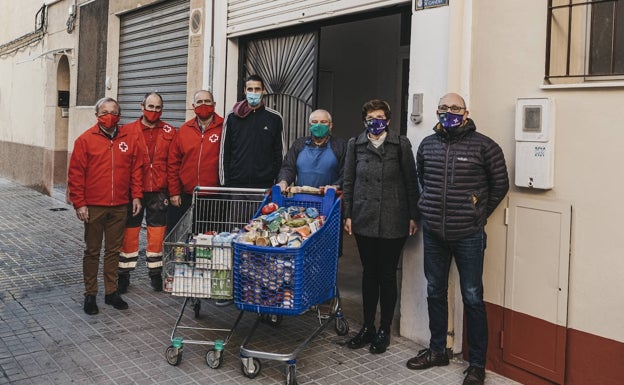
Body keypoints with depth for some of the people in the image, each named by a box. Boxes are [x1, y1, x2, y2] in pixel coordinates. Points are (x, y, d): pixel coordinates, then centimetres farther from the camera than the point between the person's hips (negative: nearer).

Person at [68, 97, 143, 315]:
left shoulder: (130, 138, 4)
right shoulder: (85, 140, -3)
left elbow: (136, 169, 8)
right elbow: (76, 174, -4)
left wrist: (136, 196, 3)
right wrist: (79, 203, -8)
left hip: (120, 207, 2)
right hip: (93, 206, -2)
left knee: (114, 250, 12)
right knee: (92, 251, 8)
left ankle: (112, 292, 23)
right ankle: (90, 295, 18)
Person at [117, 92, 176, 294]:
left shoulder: (169, 132, 4)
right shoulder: (129, 131, 0)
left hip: (159, 192, 1)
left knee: (157, 235, 8)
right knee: (130, 233, 7)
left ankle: (155, 273, 23)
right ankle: (123, 274, 20)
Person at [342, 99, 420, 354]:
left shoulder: (401, 144, 0)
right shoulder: (355, 145, 6)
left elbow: (411, 182, 1)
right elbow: (348, 182, 8)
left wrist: (413, 216, -2)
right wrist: (347, 214, 3)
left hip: (393, 221, -2)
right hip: (364, 219, 2)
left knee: (388, 274, 6)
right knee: (369, 273, 11)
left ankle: (384, 330, 19)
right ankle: (367, 327, 24)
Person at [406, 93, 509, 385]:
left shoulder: (483, 146, -7)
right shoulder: (427, 144, 6)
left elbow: (500, 184, 2)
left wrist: (480, 214, 5)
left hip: (468, 235, -4)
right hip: (433, 232, 5)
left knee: (472, 298, 3)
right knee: (435, 292, 14)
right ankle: (437, 350, 31)